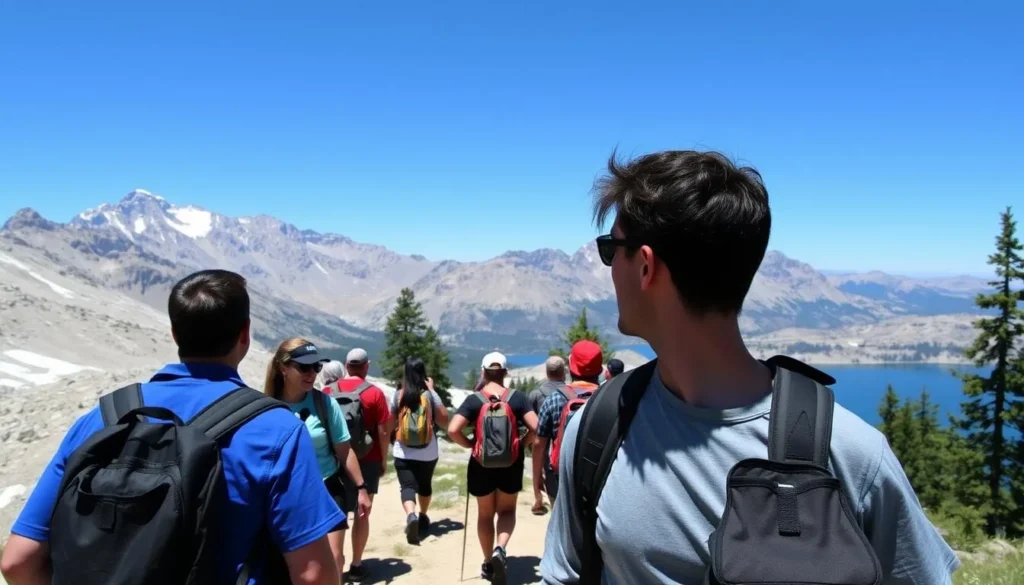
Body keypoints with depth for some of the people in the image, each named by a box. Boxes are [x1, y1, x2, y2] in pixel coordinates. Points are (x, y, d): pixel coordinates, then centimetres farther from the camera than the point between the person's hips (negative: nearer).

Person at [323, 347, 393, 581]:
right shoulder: (374, 393, -8)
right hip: (367, 461, -2)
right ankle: (356, 566, 12)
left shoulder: (327, 391, 1)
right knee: (362, 513, 8)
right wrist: (384, 460, 3)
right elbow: (383, 431, -9)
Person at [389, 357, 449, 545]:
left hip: (403, 452, -1)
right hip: (428, 452, 1)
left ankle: (411, 516, -32)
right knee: (425, 485, 22)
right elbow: (443, 421, 0)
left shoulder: (397, 395, -3)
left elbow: (390, 423, 4)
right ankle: (423, 517, 37)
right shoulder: (431, 395, -6)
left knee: (407, 487, -6)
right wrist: (432, 391, 3)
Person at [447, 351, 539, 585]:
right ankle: (501, 549, -7)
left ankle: (488, 564, 27)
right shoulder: (517, 398, -6)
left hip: (482, 464, -1)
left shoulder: (473, 400, -10)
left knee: (485, 514, 18)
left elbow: (453, 430, -20)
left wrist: (469, 444, -4)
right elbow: (536, 428, -14)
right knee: (507, 510, 19)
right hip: (511, 463, 1)